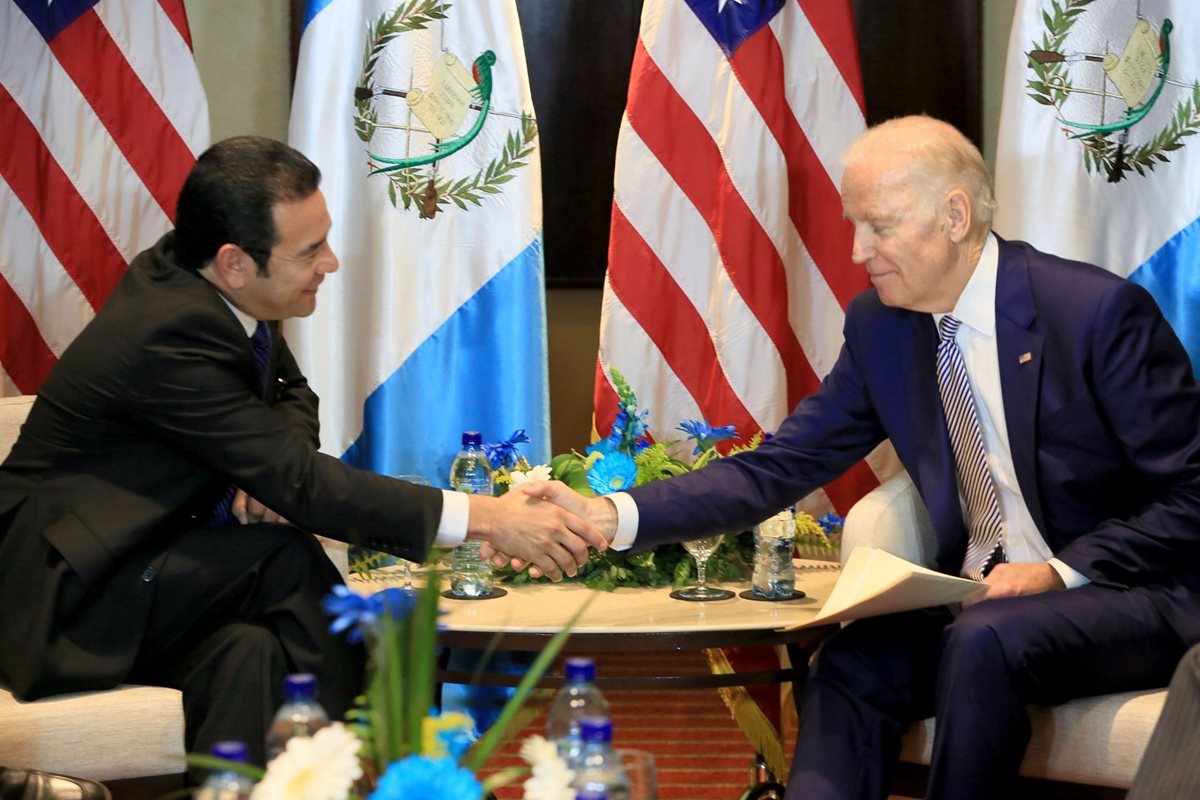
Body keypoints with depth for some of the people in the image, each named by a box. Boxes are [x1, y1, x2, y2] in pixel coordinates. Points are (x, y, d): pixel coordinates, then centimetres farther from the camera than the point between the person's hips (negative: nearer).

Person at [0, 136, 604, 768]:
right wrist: (486, 518, -28)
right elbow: (298, 482, -27)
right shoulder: (166, 336, -27)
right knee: (288, 559, -27)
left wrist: (273, 472, -10)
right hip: (63, 594, -8)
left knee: (251, 656, -23)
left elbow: (291, 394, 16)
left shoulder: (187, 272, -1)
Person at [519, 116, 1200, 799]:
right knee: (850, 669, -23)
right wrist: (613, 517, -12)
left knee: (985, 637, -34)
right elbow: (781, 468, 1)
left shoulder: (1100, 311, -13)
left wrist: (1065, 571, -23)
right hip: (975, 605, 5)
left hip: (1130, 596, -5)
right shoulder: (881, 326, 4)